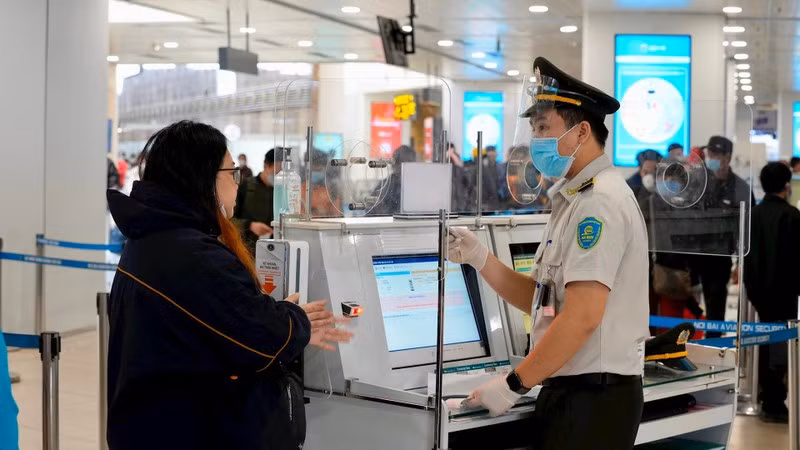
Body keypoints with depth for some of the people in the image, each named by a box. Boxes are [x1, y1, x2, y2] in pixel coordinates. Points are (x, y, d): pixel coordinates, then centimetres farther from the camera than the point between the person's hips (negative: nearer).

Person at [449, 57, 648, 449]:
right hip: (566, 390, 9)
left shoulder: (599, 201, -16)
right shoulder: (574, 199, 16)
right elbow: (541, 298, 15)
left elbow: (582, 317, -23)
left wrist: (514, 385, -17)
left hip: (593, 398, -9)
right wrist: (479, 258, 3)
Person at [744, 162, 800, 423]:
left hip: (759, 289, 7)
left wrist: (751, 285, 15)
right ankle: (774, 405, -4)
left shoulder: (753, 215, 5)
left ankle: (768, 399, 20)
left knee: (767, 344, 15)